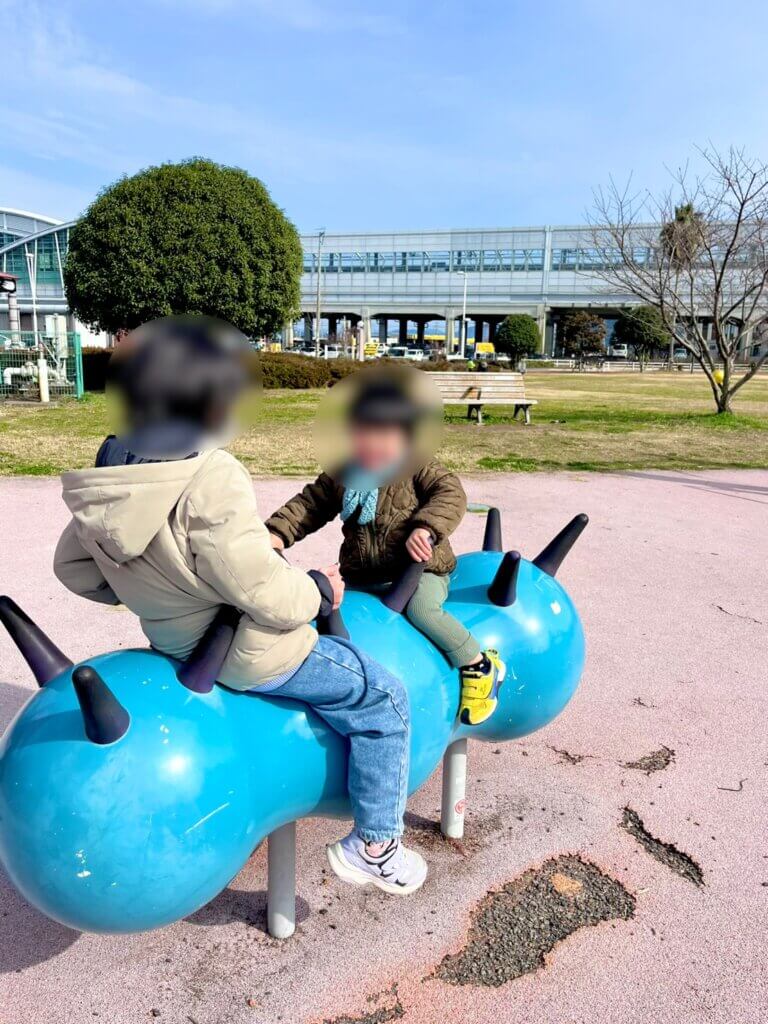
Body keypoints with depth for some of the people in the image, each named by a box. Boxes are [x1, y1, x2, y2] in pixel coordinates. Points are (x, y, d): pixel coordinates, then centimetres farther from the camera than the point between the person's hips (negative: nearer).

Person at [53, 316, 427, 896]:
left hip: (174, 640, 9)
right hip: (249, 655, -9)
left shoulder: (112, 472, -6)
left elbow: (74, 568, 7)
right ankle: (374, 847, 17)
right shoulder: (210, 485, -34)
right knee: (383, 700, 6)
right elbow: (268, 595, -30)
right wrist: (320, 589, -10)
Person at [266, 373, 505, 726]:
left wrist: (426, 528, -32)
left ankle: (479, 665, -9)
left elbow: (451, 493, -15)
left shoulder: (417, 467, -7)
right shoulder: (340, 475, 6)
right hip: (361, 573, 5)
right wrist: (278, 531, -4)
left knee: (421, 610, -32)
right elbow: (311, 504, 11)